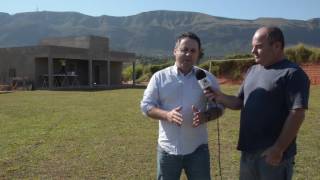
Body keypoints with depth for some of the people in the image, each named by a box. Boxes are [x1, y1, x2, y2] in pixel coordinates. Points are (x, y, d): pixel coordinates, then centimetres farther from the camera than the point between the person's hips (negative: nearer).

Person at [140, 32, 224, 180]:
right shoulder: (159, 77, -3)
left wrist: (206, 116, -20)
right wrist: (167, 115, -21)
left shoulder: (207, 78, -1)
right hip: (168, 149, 0)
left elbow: (218, 106, 3)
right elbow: (146, 105, -2)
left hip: (197, 149, 1)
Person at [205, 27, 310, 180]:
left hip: (273, 153, -7)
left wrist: (279, 149, -20)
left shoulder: (293, 74, -12)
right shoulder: (252, 71, 12)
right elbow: (240, 102, 15)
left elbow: (297, 114, -18)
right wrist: (221, 97, -5)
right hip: (248, 150, 7)